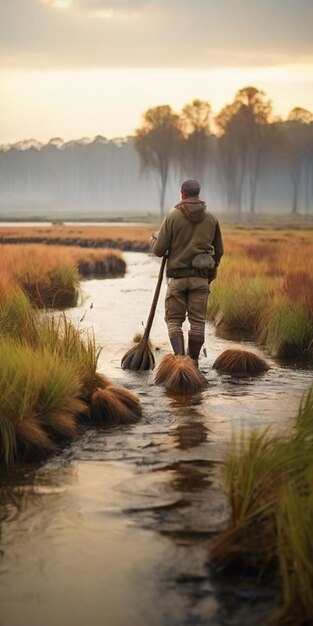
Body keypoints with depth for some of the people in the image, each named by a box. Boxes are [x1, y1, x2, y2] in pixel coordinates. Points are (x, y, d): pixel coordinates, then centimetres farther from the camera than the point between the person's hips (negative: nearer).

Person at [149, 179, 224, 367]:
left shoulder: (173, 217, -7)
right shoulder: (211, 219, 4)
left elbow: (159, 250, -4)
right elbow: (219, 251, 12)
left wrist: (153, 239, 18)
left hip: (178, 277, -2)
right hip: (201, 278, 2)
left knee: (174, 320, 5)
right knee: (197, 320, 7)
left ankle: (179, 357, -14)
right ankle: (193, 362, 11)